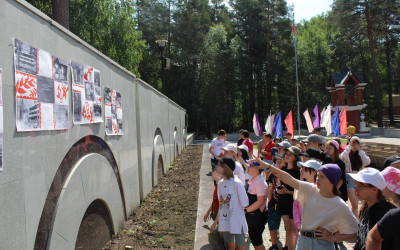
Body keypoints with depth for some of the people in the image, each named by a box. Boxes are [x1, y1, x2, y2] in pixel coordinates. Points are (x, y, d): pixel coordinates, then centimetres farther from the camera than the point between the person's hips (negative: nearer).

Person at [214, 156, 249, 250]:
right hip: (224, 221, 6)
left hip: (237, 222, -6)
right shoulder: (220, 183, 1)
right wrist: (218, 217, 13)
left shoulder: (236, 183, -17)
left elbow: (244, 204, -11)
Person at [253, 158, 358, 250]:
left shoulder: (340, 207, -8)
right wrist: (268, 166, -18)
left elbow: (353, 233, -1)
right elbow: (289, 179, -11)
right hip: (303, 241, 3)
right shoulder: (310, 190, -2)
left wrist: (332, 238, -10)